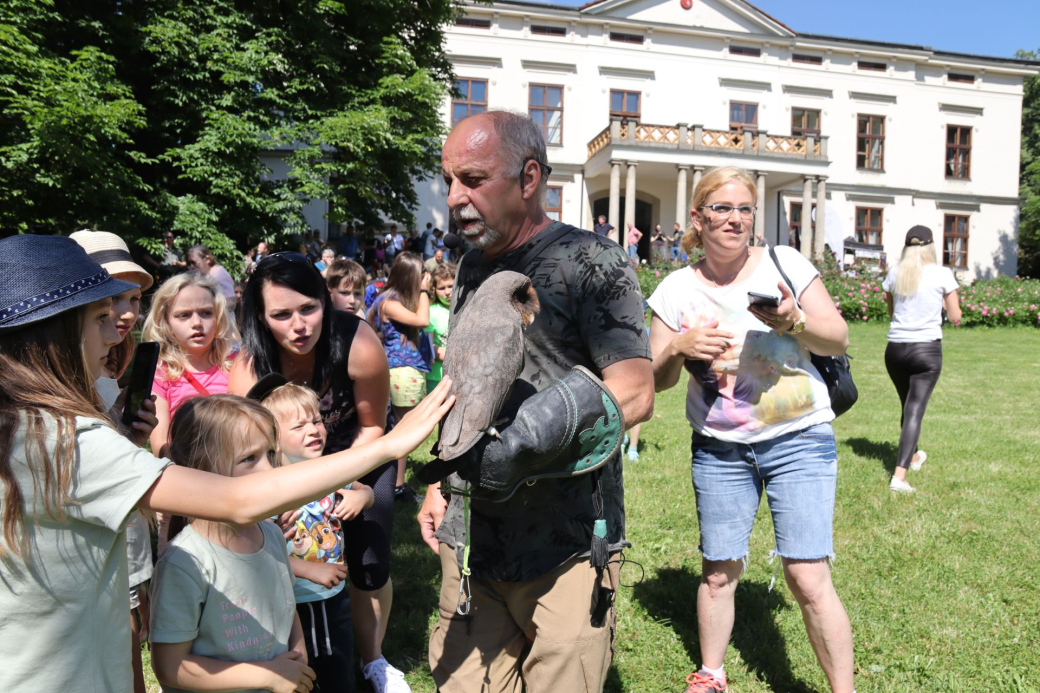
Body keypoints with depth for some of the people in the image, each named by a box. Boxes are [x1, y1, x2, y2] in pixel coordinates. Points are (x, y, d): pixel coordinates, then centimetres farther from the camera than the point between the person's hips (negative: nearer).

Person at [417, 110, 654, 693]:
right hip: (469, 541, 6)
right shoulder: (473, 268, 12)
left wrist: (530, 432, -33)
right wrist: (441, 483, 15)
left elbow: (635, 393, -19)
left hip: (566, 549, -5)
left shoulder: (592, 262, -9)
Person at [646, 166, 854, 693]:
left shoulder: (785, 263, -2)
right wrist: (678, 347, -19)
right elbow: (656, 379, 2)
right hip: (718, 448, 2)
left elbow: (839, 340, 0)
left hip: (799, 440, -1)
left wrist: (796, 322, -19)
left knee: (808, 578, -5)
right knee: (718, 572, 10)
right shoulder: (677, 289, 0)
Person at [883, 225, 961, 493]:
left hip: (896, 348, 4)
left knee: (908, 405, 22)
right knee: (915, 409, -5)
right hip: (927, 350, -3)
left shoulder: (895, 273, 4)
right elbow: (955, 317, 1)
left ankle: (913, 456, 42)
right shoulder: (942, 274, -4)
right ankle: (899, 475, -14)